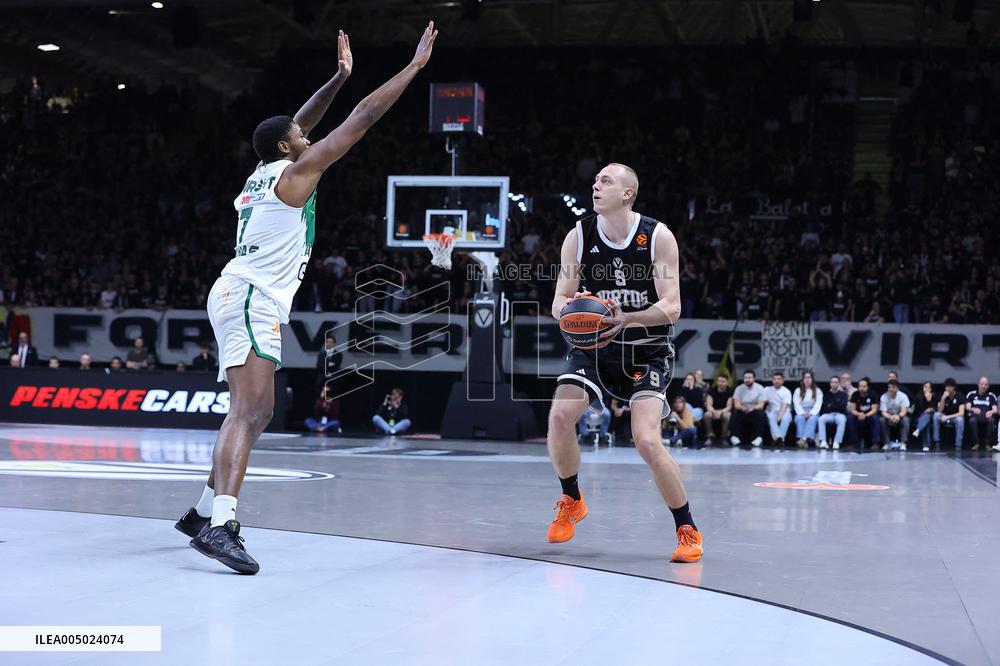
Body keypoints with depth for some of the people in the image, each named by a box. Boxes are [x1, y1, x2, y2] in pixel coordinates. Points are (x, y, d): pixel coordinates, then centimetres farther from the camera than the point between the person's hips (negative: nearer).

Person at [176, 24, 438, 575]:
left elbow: (299, 125, 34)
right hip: (252, 297, -10)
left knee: (257, 411, 18)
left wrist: (339, 77, 31)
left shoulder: (264, 172, 17)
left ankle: (205, 511, 22)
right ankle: (220, 525, -35)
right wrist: (414, 65, 1)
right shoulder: (297, 171, -5)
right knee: (249, 410, -22)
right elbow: (364, 118, -4)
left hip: (240, 297, 10)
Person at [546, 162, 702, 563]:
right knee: (560, 415, -20)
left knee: (646, 440, -20)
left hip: (646, 352, -3)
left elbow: (671, 308, -16)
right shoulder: (578, 237, -4)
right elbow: (559, 303, -2)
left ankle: (687, 530, -2)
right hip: (593, 346, 3)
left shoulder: (658, 237, -12)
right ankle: (571, 502, 6)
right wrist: (569, 309, -27)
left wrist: (626, 319, -32)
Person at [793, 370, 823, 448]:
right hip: (801, 413, 1)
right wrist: (803, 413, -18)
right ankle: (803, 440, -47)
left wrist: (811, 413, -20)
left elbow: (818, 404, -2)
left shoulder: (818, 391, 10)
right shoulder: (798, 391, 12)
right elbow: (796, 404, 0)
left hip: (813, 413, -1)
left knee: (812, 419, -35)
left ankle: (804, 438, -54)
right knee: (799, 418, -34)